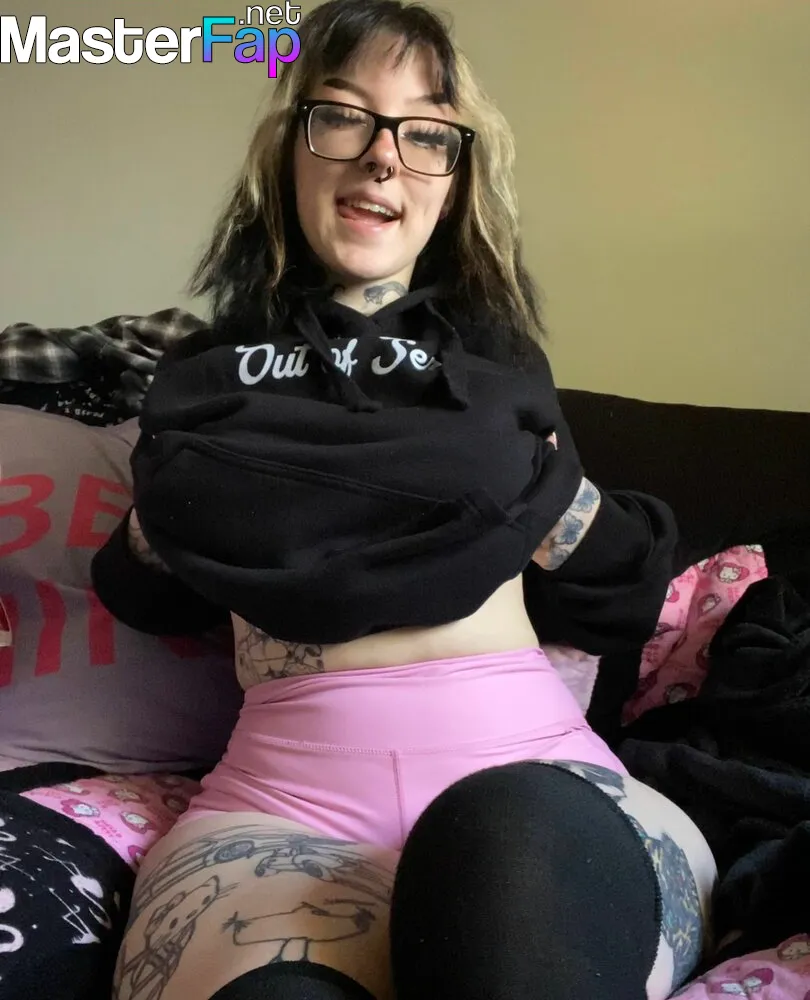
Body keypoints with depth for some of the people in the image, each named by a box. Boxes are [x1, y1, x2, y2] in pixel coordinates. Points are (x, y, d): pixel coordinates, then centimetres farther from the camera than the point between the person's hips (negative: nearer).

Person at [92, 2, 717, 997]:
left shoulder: (493, 354, 16)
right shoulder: (213, 370, 16)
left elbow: (624, 601, 20)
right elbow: (144, 600, 27)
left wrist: (548, 488, 1)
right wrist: (165, 516, 7)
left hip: (525, 760, 1)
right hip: (286, 788, 0)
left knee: (508, 838, -37)